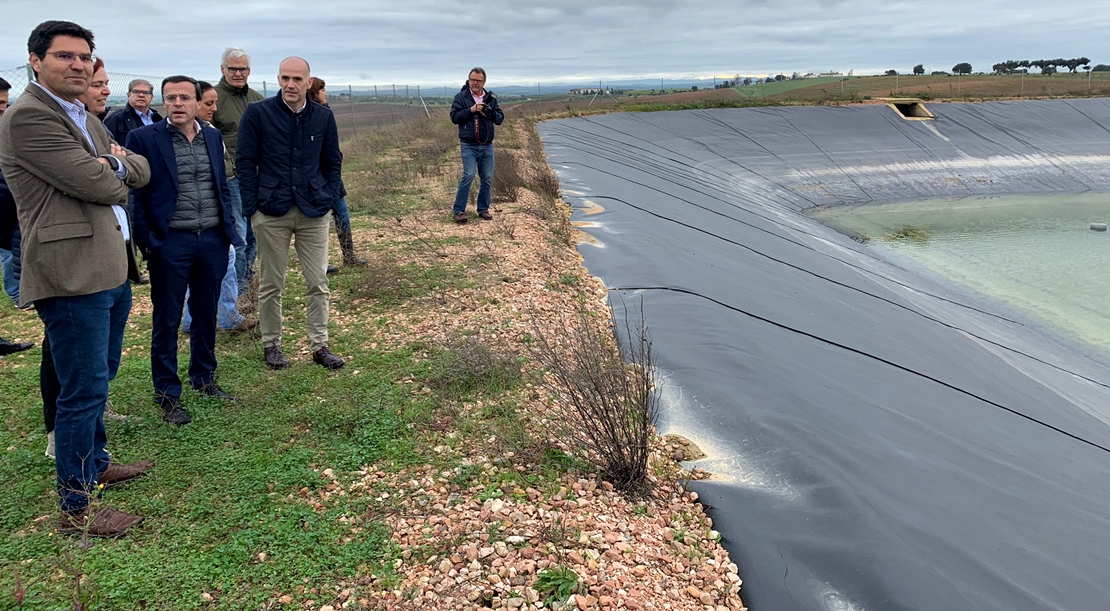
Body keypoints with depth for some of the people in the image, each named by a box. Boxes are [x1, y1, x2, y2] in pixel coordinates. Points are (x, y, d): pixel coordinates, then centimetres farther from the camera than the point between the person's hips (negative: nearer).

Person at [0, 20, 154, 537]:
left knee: (99, 379, 22)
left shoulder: (87, 119, 18)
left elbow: (141, 172, 14)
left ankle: (94, 464, 40)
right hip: (73, 276, -10)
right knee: (84, 391, -3)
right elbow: (99, 186, -18)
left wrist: (115, 161, -7)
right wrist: (115, 173, 3)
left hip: (111, 270, 10)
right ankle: (75, 507, 9)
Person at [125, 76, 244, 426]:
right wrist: (146, 241, -9)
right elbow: (135, 194, -4)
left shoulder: (213, 138, 10)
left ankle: (204, 378, 32)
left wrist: (228, 229, 9)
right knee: (167, 321, 5)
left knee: (206, 314, 15)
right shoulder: (144, 139, -5)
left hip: (212, 240, 4)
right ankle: (167, 394, 15)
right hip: (170, 243, -4)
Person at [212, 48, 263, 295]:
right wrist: (224, 169, -17)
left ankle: (246, 282, 26)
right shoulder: (213, 97, -4)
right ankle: (236, 292, 5)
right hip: (231, 178, -6)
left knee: (255, 235, 12)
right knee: (237, 235, -6)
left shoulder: (257, 99, 15)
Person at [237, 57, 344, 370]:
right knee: (271, 284, 8)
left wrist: (328, 198, 2)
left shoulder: (324, 116, 5)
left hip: (314, 212, 2)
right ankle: (271, 344, 22)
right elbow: (245, 162, -1)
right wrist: (252, 206, -6)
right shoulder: (258, 113, -2)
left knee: (318, 282, 4)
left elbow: (333, 162, 13)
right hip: (271, 213, -2)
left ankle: (320, 345, 14)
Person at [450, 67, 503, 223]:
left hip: (487, 146, 4)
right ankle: (458, 210, -8)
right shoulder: (461, 97, -1)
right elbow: (454, 117, -8)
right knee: (468, 176, -15)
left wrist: (489, 112, -14)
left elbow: (500, 118, 5)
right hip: (469, 145, -4)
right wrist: (471, 110, -18)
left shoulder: (491, 98, 9)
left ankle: (483, 209, 22)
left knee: (487, 178, 8)